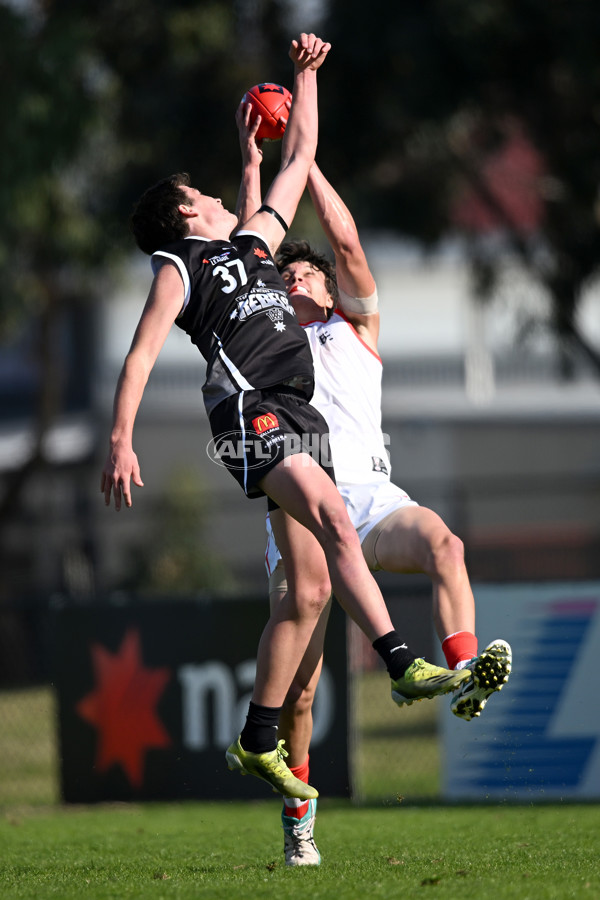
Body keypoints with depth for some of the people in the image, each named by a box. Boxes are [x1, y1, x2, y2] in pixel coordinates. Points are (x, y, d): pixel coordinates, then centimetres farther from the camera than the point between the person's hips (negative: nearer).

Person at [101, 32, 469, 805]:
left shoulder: (253, 242, 30)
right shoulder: (177, 268, 10)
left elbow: (298, 158, 39)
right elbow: (140, 356, 0)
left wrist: (306, 76, 39)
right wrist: (120, 442, -11)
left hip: (298, 417, 8)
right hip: (250, 411, -8)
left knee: (310, 588, 1)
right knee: (335, 520, -30)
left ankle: (258, 742, 6)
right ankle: (404, 667, -44)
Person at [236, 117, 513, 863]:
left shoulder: (356, 327, 23)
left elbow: (346, 240, 13)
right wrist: (254, 163, 17)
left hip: (368, 497, 0)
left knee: (444, 545, -35)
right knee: (297, 684, -9)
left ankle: (465, 677, -52)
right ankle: (298, 818, 2)